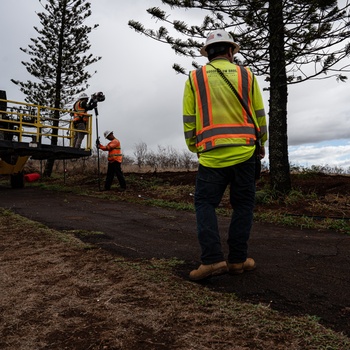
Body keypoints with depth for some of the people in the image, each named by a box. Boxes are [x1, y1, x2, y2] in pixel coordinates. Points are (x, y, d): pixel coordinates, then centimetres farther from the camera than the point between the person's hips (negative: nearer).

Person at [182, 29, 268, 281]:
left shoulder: (194, 78, 5)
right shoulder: (246, 75, 7)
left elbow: (188, 121, 3)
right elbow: (260, 115, 9)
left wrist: (195, 148, 16)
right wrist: (261, 143, 22)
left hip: (211, 155, -1)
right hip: (244, 152, 1)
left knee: (205, 204, 8)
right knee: (243, 206, 10)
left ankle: (212, 259, -3)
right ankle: (237, 260, 14)